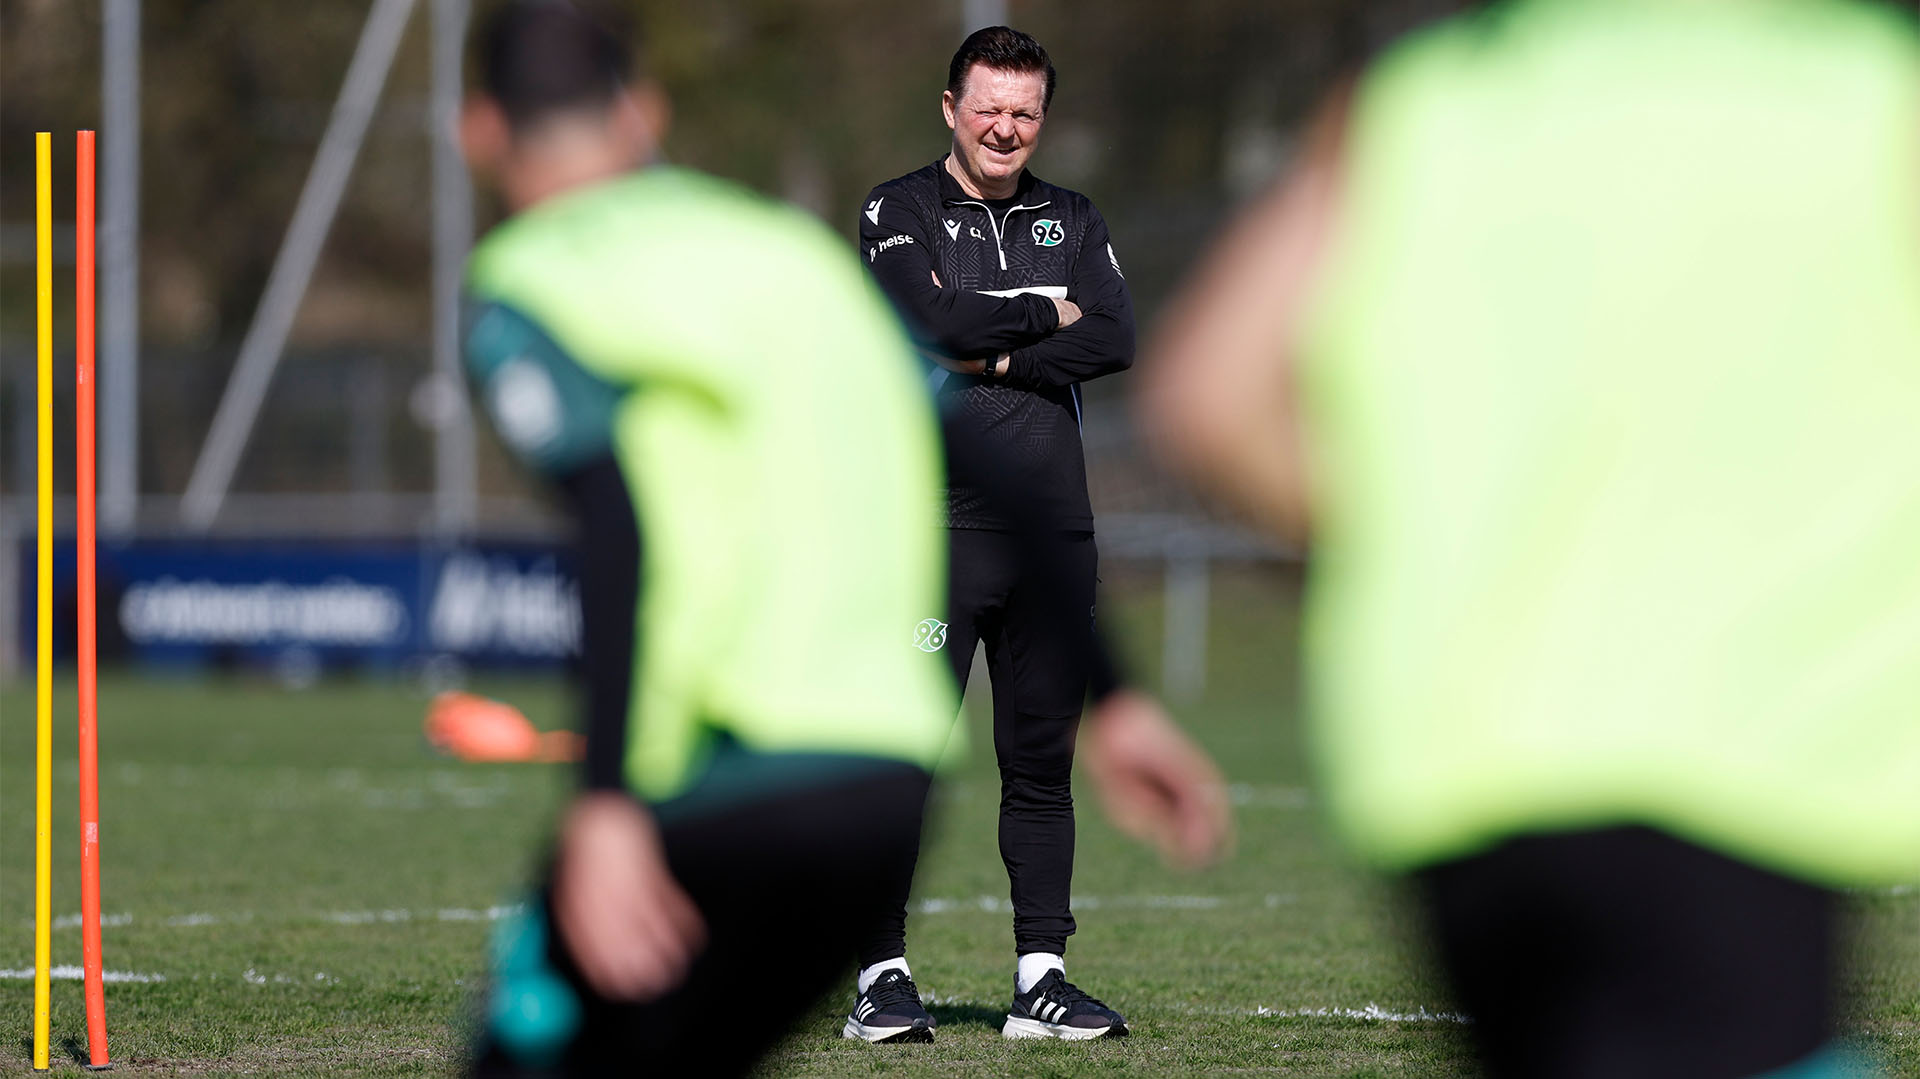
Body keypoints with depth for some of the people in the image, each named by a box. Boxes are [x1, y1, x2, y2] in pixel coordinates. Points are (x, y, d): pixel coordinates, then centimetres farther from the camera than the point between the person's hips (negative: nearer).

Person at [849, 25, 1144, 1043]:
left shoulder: (1073, 221, 16)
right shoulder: (898, 212, 3)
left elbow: (1116, 341, 0)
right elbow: (932, 324, -15)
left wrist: (993, 359, -8)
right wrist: (1044, 316, -3)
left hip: (1052, 528, 4)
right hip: (935, 519, -4)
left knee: (1042, 759, 6)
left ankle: (1040, 977, 11)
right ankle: (882, 975, -4)